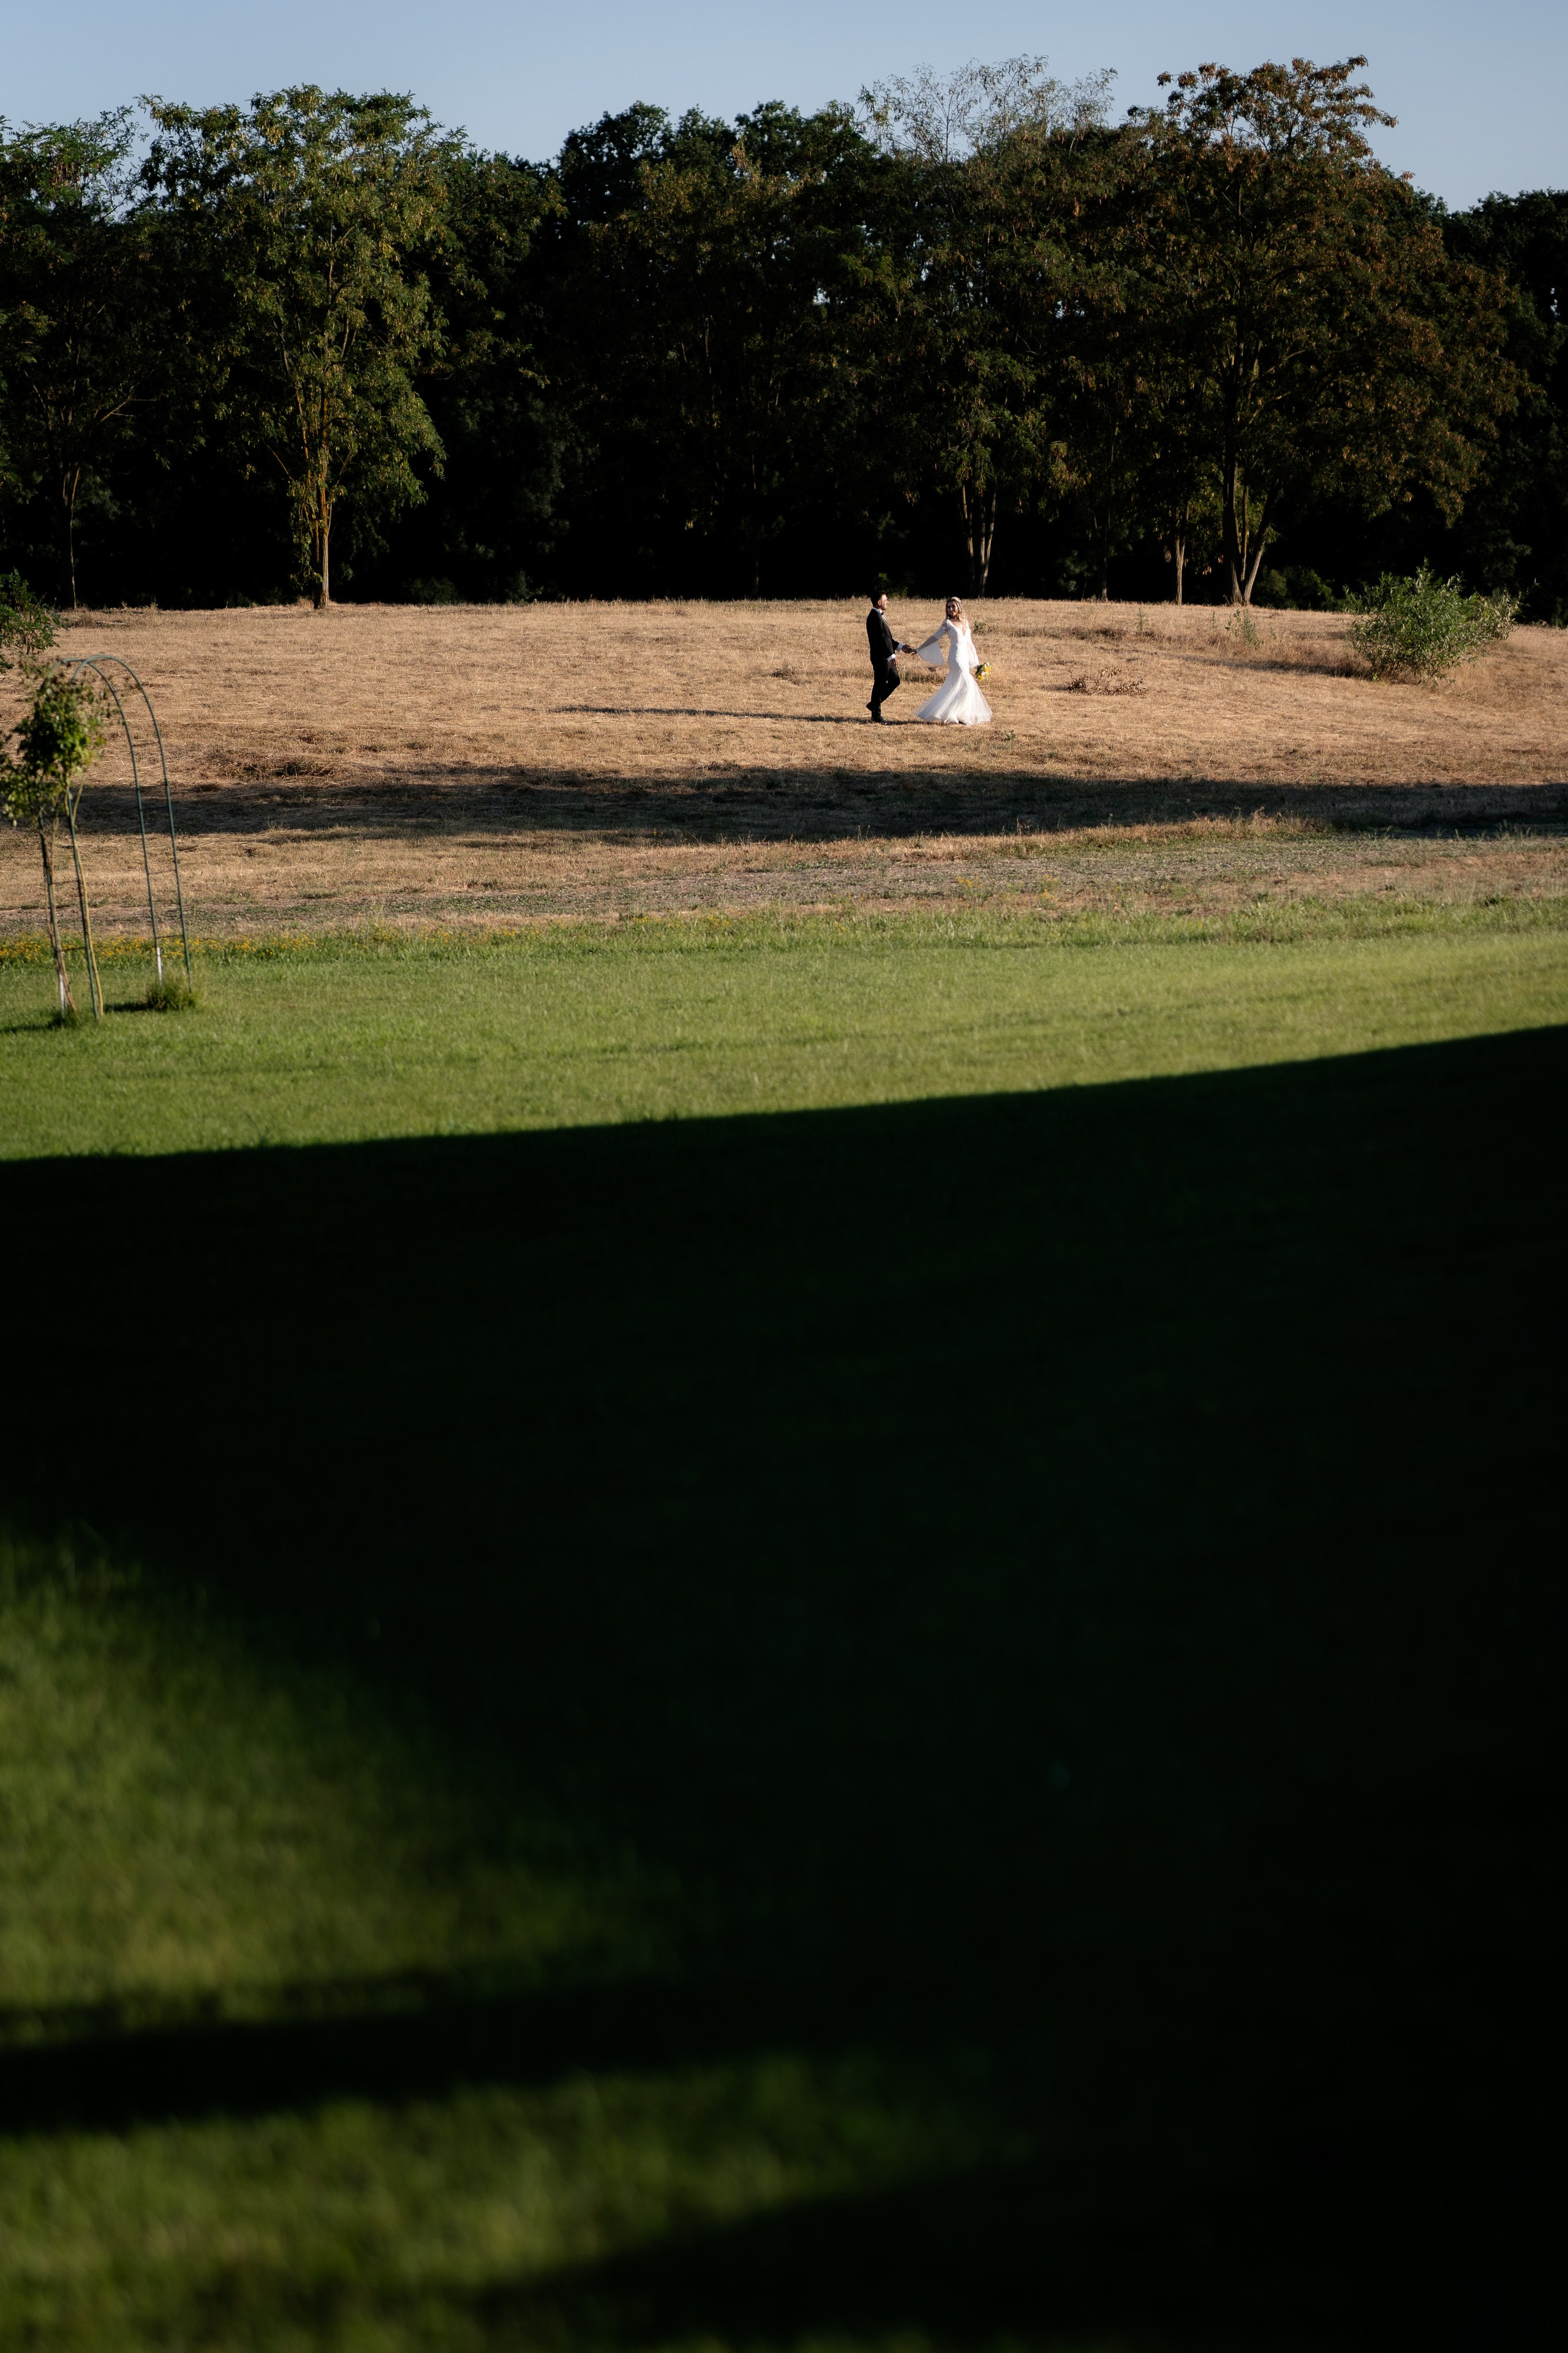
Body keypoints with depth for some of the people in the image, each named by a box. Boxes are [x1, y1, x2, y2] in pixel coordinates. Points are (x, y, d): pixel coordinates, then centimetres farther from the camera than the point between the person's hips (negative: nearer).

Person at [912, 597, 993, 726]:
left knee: (954, 688, 8)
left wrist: (976, 663, 18)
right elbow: (934, 638, 1)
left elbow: (969, 644, 17)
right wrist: (919, 650, 0)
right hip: (956, 658, -6)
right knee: (966, 685, -13)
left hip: (965, 658, 6)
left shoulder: (965, 623, 13)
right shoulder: (948, 624, -4)